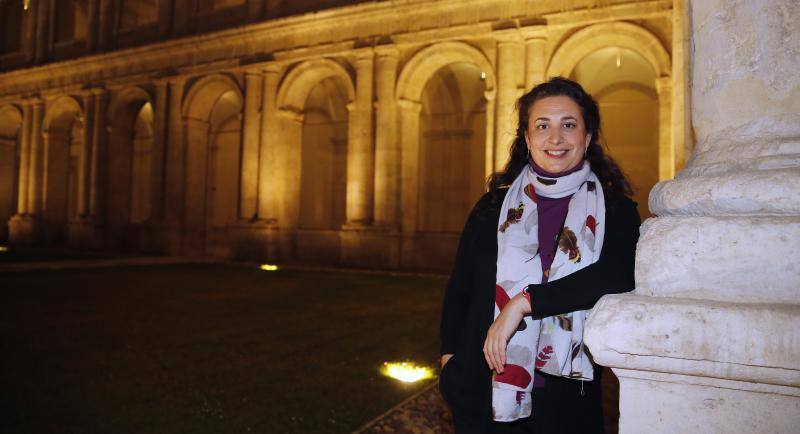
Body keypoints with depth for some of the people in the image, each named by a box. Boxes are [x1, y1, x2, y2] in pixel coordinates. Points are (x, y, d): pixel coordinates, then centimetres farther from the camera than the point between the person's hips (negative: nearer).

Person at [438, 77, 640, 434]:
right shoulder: (494, 206, 2)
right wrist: (449, 360, -4)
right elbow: (458, 288, 4)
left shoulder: (615, 211, -1)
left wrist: (524, 302, -23)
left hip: (567, 395, -1)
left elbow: (617, 278, -19)